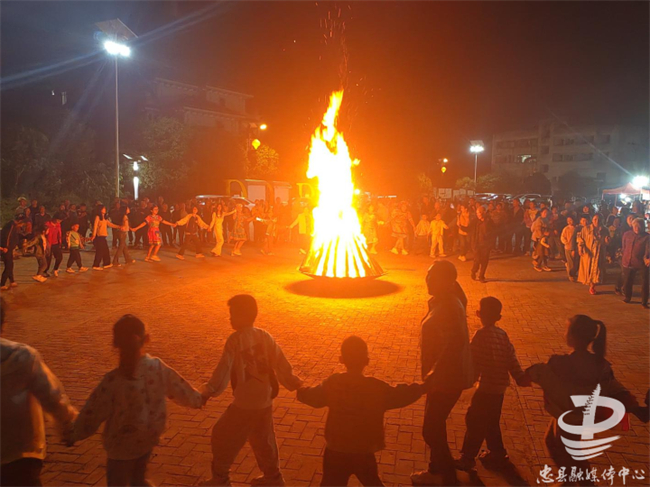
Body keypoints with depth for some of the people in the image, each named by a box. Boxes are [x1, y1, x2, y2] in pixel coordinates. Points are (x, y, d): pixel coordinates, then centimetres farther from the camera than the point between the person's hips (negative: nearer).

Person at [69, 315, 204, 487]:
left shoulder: (113, 380, -26)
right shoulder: (159, 367, -15)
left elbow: (93, 413, -16)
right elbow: (180, 388, 1)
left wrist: (73, 436, 3)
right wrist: (198, 400, 21)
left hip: (122, 446, -4)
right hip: (147, 440, 4)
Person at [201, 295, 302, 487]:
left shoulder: (235, 339, -17)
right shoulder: (265, 337, 0)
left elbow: (223, 370, -20)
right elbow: (281, 364, 3)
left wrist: (209, 391, -18)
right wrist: (294, 383, 13)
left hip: (244, 404, -6)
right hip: (265, 401, 6)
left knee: (223, 437, 14)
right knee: (263, 441, 24)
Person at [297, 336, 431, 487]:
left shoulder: (332, 383, -12)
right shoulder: (377, 387, -14)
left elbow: (313, 397, 4)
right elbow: (401, 395, 0)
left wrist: (300, 390, 26)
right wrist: (423, 387, 16)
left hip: (335, 452, 0)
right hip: (364, 454, 0)